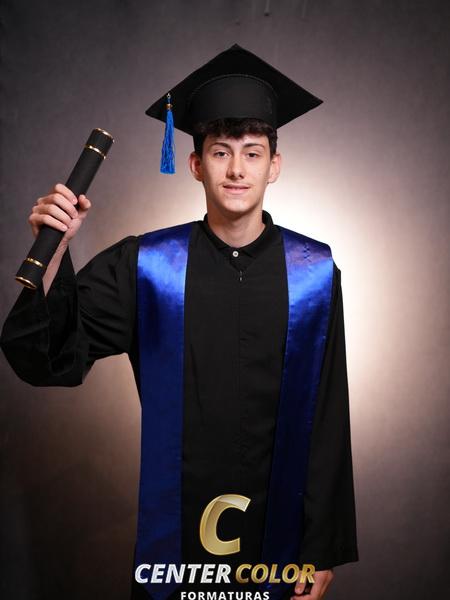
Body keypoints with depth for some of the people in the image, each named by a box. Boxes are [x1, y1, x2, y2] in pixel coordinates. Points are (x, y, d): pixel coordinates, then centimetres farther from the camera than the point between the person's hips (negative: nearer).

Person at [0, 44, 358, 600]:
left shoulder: (313, 273, -8)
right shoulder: (145, 267, -8)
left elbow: (328, 418, -5)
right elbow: (50, 357, -11)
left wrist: (323, 550, -2)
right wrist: (54, 251, -27)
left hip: (277, 532, 0)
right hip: (175, 528, 1)